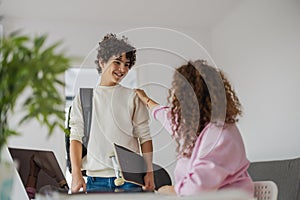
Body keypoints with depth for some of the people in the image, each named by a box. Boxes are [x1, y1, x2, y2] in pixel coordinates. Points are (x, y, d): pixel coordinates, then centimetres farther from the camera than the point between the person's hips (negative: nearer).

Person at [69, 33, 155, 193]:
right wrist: (76, 174, -7)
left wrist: (149, 172, -3)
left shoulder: (132, 97, 7)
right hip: (96, 179, 0)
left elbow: (144, 136, 4)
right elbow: (76, 137, 3)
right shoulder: (83, 98, 8)